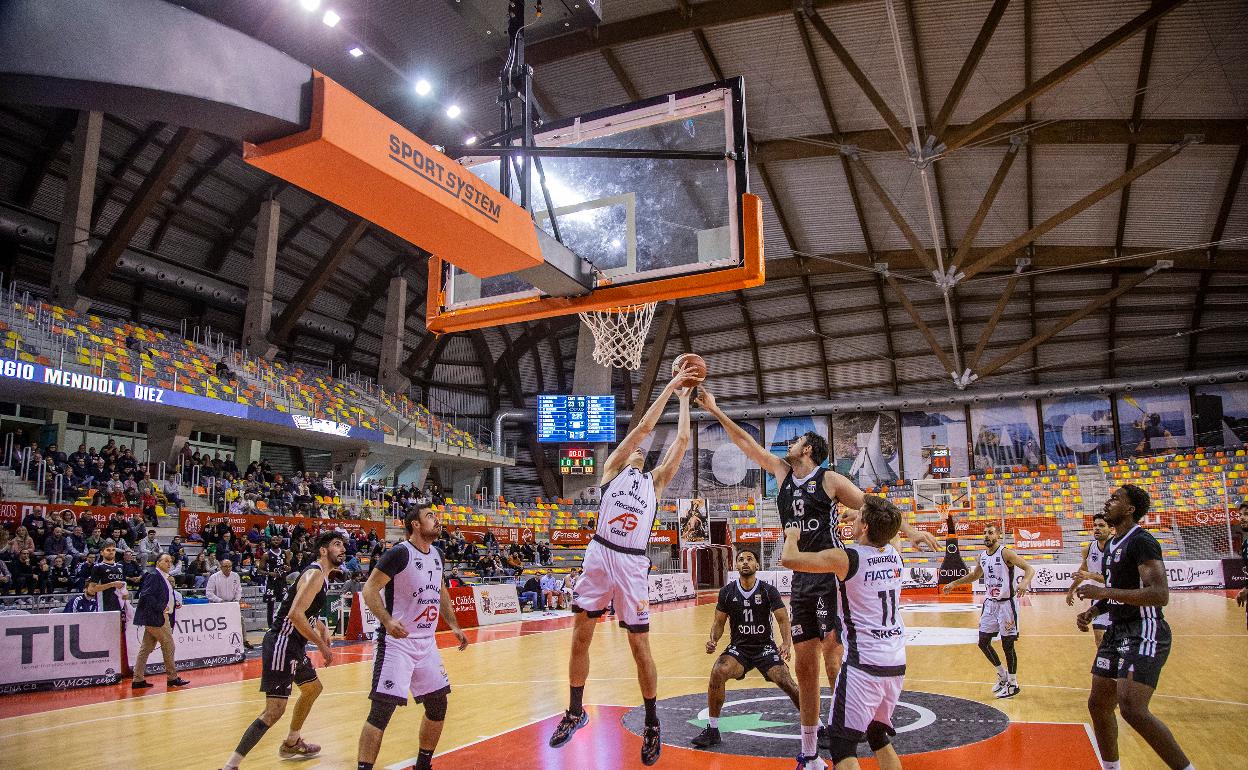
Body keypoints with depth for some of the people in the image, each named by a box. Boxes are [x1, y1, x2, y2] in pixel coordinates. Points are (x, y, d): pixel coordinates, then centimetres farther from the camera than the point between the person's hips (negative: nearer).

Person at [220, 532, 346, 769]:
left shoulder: (321, 576, 14)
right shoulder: (315, 574, -18)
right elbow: (295, 614, -28)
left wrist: (320, 626, 12)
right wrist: (321, 644, -19)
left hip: (294, 645, 11)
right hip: (282, 644, -11)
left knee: (313, 688, 26)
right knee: (274, 710, -14)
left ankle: (291, 744, 41)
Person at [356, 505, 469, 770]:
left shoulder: (436, 555, 9)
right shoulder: (400, 553, -15)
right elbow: (370, 589, -16)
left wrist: (454, 626, 17)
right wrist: (387, 621, -31)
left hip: (427, 643, 8)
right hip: (397, 642, -8)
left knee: (438, 705, 13)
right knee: (382, 710, -12)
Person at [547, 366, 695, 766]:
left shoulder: (655, 481, 18)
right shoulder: (613, 468, 12)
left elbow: (682, 439, 15)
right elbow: (643, 427, 6)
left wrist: (684, 399, 22)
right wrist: (670, 385, 10)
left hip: (633, 563, 1)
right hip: (599, 554, 0)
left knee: (640, 647, 3)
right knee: (580, 638, 5)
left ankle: (652, 725, 19)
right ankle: (575, 712, 23)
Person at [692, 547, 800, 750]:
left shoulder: (768, 590, -7)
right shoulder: (727, 592, -2)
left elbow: (783, 619, -10)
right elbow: (719, 622, 5)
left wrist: (787, 643, -28)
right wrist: (713, 640, -16)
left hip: (765, 647, -1)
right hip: (738, 648, 1)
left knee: (785, 682, -21)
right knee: (717, 673, -26)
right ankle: (712, 730, -10)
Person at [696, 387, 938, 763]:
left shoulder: (829, 479, -3)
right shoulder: (783, 473, 13)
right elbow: (747, 443, 14)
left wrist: (908, 529, -17)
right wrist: (715, 411, 13)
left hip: (829, 575, -6)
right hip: (800, 579, 6)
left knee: (834, 658, -12)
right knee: (804, 665, 9)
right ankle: (809, 751, 18)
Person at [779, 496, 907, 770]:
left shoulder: (844, 558, -14)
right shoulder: (894, 554, 5)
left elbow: (789, 558, -13)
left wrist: (792, 535, 7)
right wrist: (855, 519, 39)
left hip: (863, 663, -7)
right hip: (897, 663, 7)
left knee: (842, 743, -1)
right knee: (880, 737, 22)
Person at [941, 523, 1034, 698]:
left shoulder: (1005, 553, -14)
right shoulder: (982, 556, 7)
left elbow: (1029, 569, -22)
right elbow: (974, 575, 24)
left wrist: (1025, 582, -42)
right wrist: (953, 583, 20)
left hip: (1006, 604, -7)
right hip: (990, 603, 7)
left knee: (1007, 644, 0)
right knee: (983, 642, 8)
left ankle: (1013, 683, 16)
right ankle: (1002, 674, 28)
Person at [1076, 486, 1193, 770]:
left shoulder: (1141, 541, -16)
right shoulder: (1111, 545, 14)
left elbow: (1160, 595, -27)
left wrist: (1103, 591, -26)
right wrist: (1091, 612, 7)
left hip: (1145, 633, -10)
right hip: (1117, 631, 10)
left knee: (1132, 709, -20)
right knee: (1098, 705, 12)